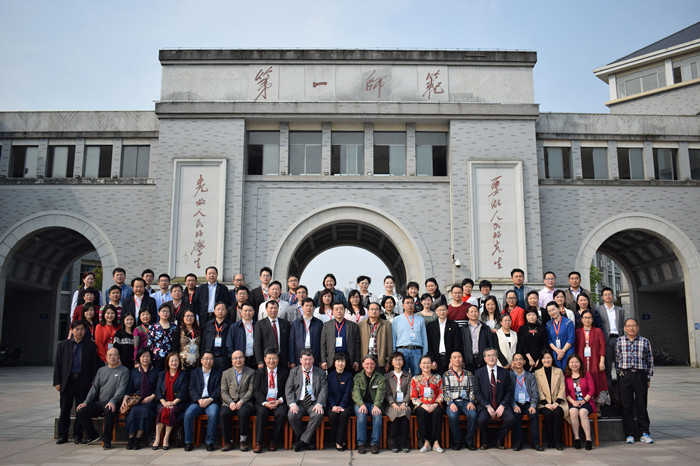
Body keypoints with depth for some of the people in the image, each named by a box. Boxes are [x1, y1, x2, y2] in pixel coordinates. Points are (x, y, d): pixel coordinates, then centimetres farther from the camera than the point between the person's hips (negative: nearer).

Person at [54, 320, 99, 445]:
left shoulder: (90, 345, 5)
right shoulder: (63, 345, 7)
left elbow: (94, 364, 6)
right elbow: (58, 364, 7)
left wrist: (93, 381, -1)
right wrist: (57, 382, 0)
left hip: (83, 382, -1)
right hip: (67, 382, 1)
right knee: (64, 409, 5)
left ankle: (78, 435, 13)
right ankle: (63, 435, 16)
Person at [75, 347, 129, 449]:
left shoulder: (124, 370, 3)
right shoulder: (101, 370, 19)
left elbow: (121, 389, -8)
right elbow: (94, 388, 14)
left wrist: (112, 401, -23)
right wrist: (86, 402, 0)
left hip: (112, 404, -5)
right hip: (98, 402, 5)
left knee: (109, 410, -37)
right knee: (80, 411, -15)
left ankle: (107, 440, -21)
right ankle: (92, 436, 6)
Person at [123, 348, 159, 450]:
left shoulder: (155, 371, 12)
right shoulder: (133, 372, 18)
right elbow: (129, 388, 10)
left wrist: (151, 397, -10)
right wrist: (125, 399, -8)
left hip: (149, 401, -1)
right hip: (135, 400, 2)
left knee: (145, 410, -34)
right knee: (133, 410, -32)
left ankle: (138, 438, -29)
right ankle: (131, 438, -26)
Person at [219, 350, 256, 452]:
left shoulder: (251, 372, 12)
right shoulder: (226, 373, 17)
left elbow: (251, 390, 2)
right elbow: (223, 391, 8)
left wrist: (242, 401, -13)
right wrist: (230, 402, -10)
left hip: (245, 402, -2)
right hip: (230, 402, 2)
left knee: (243, 412, -35)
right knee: (223, 414, -30)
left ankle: (243, 440, -16)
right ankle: (228, 441, -14)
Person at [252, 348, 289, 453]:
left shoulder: (284, 372, 10)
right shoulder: (259, 372, 10)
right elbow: (256, 390, 1)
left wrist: (280, 400, -14)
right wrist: (265, 403, -15)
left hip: (279, 402, 0)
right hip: (263, 403, 0)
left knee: (282, 414, -30)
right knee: (262, 413, -31)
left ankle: (273, 442, -15)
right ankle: (258, 442, -22)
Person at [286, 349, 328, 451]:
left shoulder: (320, 373, 10)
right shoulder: (294, 372, 11)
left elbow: (324, 390, 1)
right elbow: (288, 389, 4)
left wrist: (319, 404, -16)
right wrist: (292, 403, -14)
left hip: (314, 403, 0)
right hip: (298, 403, 0)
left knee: (318, 415, -32)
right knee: (292, 416, -30)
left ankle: (302, 441, -17)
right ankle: (306, 441, -10)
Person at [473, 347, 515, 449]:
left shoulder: (504, 372, 9)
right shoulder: (479, 372, 5)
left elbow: (509, 391, 5)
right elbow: (477, 392, -1)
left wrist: (502, 406, -10)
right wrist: (488, 406, -13)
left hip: (501, 404, 1)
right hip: (484, 405, -1)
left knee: (511, 419, -27)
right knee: (482, 420, -31)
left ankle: (499, 439, 3)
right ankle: (486, 441, 2)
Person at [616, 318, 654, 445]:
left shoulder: (645, 342, 7)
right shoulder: (619, 341, 8)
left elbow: (650, 361, 10)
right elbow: (616, 359, 9)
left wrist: (648, 378, 6)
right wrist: (619, 376, 4)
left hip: (640, 375, 0)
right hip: (624, 376, 0)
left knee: (642, 405, 2)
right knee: (627, 406, 2)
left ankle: (644, 433, 13)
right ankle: (630, 434, 9)